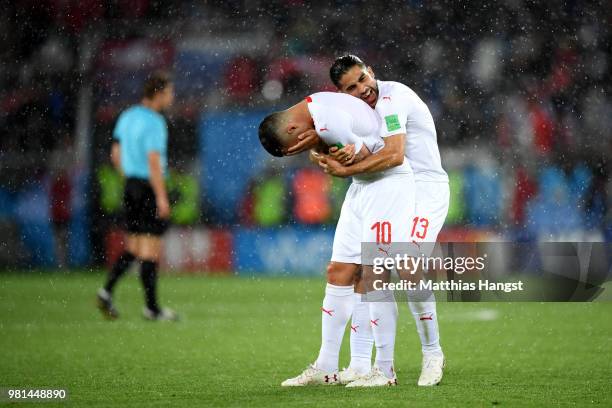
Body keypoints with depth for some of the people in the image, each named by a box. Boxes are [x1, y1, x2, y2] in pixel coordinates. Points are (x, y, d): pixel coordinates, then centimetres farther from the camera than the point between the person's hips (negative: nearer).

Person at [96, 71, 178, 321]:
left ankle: (107, 291, -1)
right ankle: (151, 307, 3)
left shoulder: (127, 117, 10)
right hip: (150, 189, -8)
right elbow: (154, 162, -22)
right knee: (151, 248, -1)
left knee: (134, 246, 14)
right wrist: (162, 198, -20)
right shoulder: (154, 123, -16)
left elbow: (115, 154, 16)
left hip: (131, 187, 8)